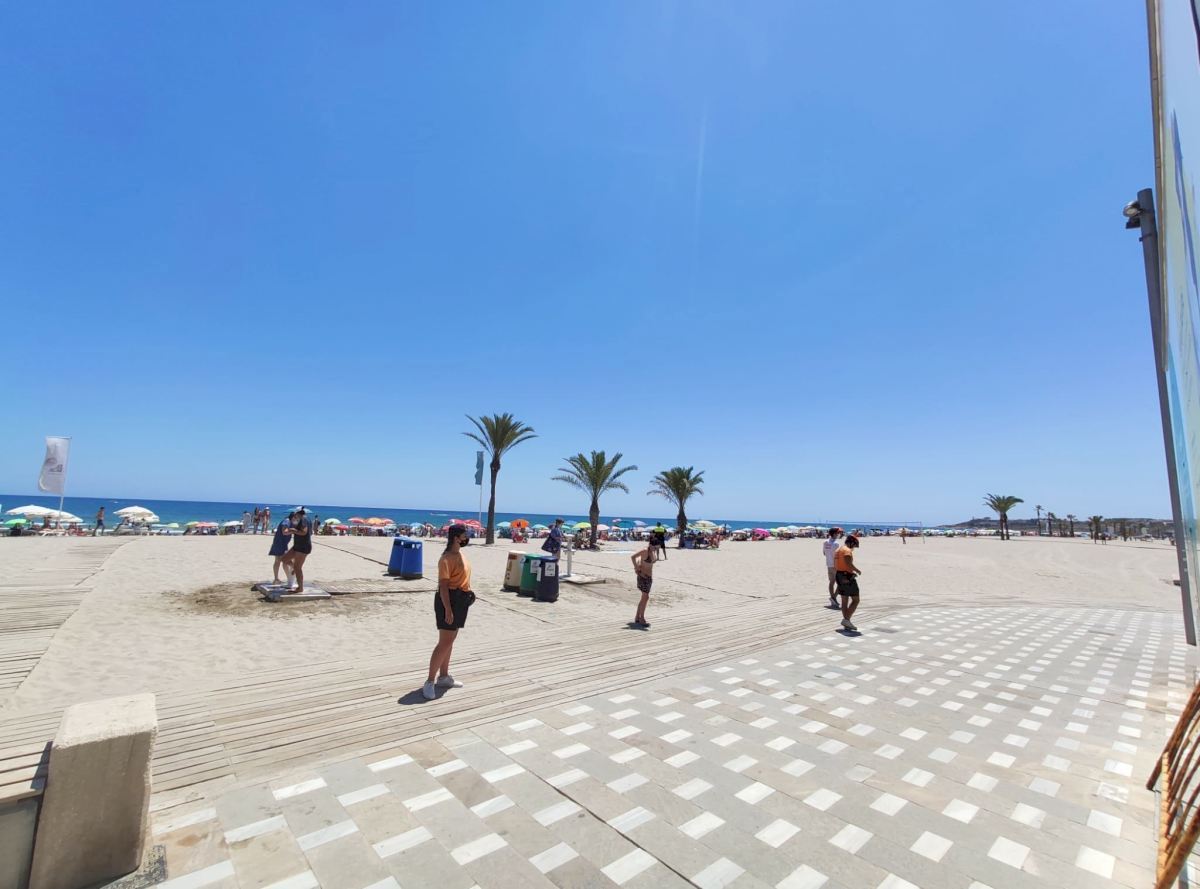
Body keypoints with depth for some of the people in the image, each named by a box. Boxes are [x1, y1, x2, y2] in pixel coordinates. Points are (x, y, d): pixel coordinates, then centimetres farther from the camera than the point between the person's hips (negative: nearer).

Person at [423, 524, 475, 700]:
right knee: (445, 643, -6)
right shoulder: (447, 559, -19)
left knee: (450, 641, 17)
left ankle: (443, 677, 28)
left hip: (461, 601, 9)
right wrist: (448, 610, -25)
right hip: (449, 600, -9)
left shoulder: (460, 554, 10)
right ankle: (430, 682, 4)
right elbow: (443, 585, -22)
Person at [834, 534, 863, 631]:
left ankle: (847, 623, 15)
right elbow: (849, 563, -31)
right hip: (848, 578, -9)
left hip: (840, 577, 9)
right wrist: (857, 570, -14)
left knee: (844, 601, 12)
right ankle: (846, 619, -7)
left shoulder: (838, 550, 15)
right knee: (855, 600, 0)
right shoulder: (847, 550, -15)